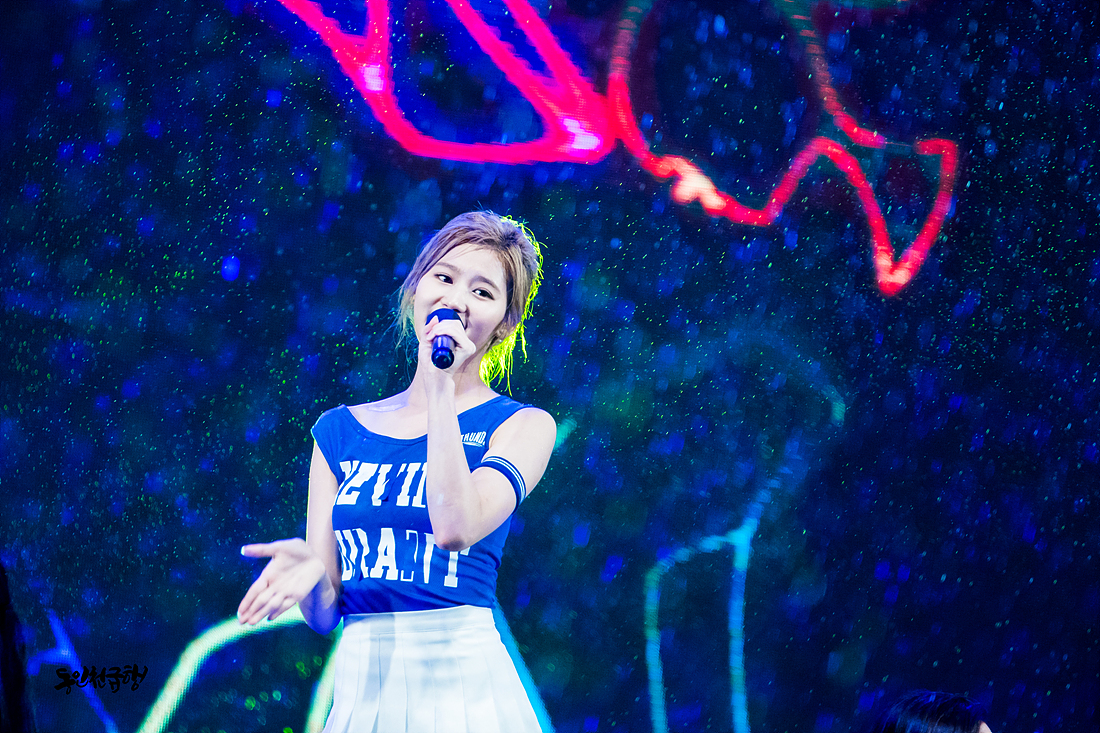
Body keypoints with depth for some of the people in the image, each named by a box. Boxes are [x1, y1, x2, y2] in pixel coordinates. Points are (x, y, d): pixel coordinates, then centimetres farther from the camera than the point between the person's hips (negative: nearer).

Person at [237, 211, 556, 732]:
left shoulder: (521, 425, 0)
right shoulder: (338, 431, 8)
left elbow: (454, 527, -21)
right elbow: (323, 613, 5)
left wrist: (441, 386, -13)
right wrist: (310, 568, -18)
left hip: (465, 690, -3)